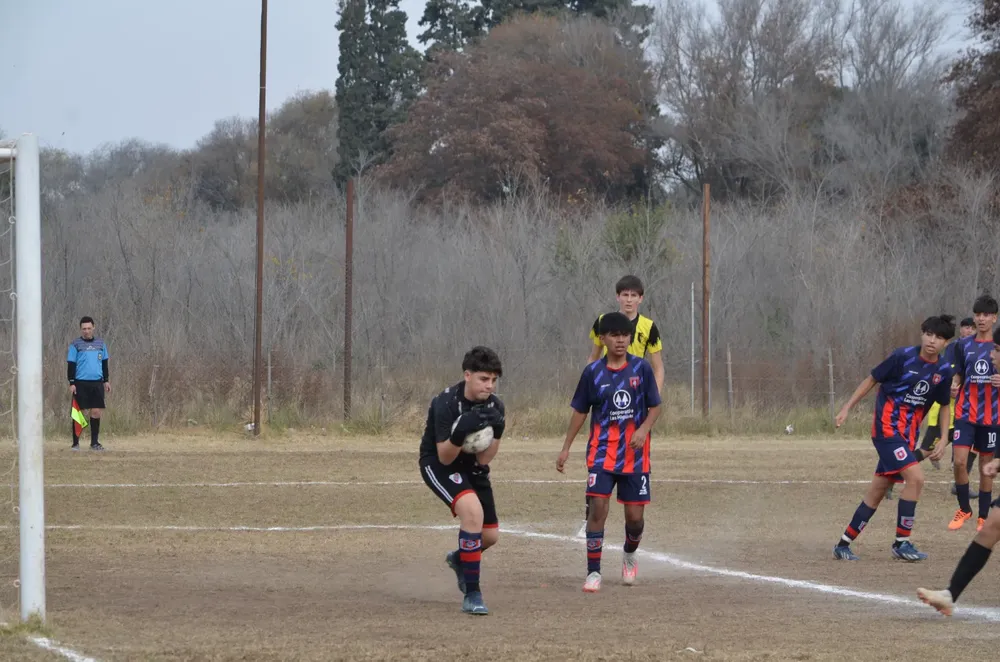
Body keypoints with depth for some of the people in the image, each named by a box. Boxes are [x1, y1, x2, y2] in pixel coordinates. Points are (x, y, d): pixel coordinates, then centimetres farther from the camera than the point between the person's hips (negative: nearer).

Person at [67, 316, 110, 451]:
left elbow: (104, 364, 19)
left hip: (97, 383, 3)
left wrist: (106, 380, 15)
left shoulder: (100, 344, 11)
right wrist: (71, 383, -8)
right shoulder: (75, 345, 0)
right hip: (81, 384, -3)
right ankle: (75, 443, 6)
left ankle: (94, 442, 9)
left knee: (96, 412, 1)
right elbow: (71, 365, -2)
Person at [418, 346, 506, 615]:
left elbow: (483, 459, -11)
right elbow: (445, 457, -26)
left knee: (490, 535, 9)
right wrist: (459, 433, -44)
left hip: (472, 467, 6)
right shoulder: (445, 404, -27)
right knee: (472, 509, -32)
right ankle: (471, 595, -25)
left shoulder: (494, 406, -11)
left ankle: (459, 559, 48)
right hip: (438, 464, -6)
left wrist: (496, 432, -28)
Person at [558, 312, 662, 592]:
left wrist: (644, 429, -15)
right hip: (602, 451, -1)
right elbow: (580, 411, 8)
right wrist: (566, 448, 7)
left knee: (635, 515, 4)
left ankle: (630, 555, 37)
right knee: (598, 507, -15)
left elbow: (655, 407, 4)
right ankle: (593, 572, -8)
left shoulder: (641, 368, 0)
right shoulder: (593, 372, 0)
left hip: (635, 453, 1)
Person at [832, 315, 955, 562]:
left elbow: (944, 406, 16)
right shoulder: (903, 356, -12)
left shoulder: (944, 370, 2)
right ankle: (902, 542, -8)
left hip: (908, 435, 6)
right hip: (887, 428, -6)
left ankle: (844, 544, 19)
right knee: (915, 477, -20)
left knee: (878, 490, 9)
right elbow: (872, 380, -2)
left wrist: (942, 441, 8)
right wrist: (847, 408, -3)